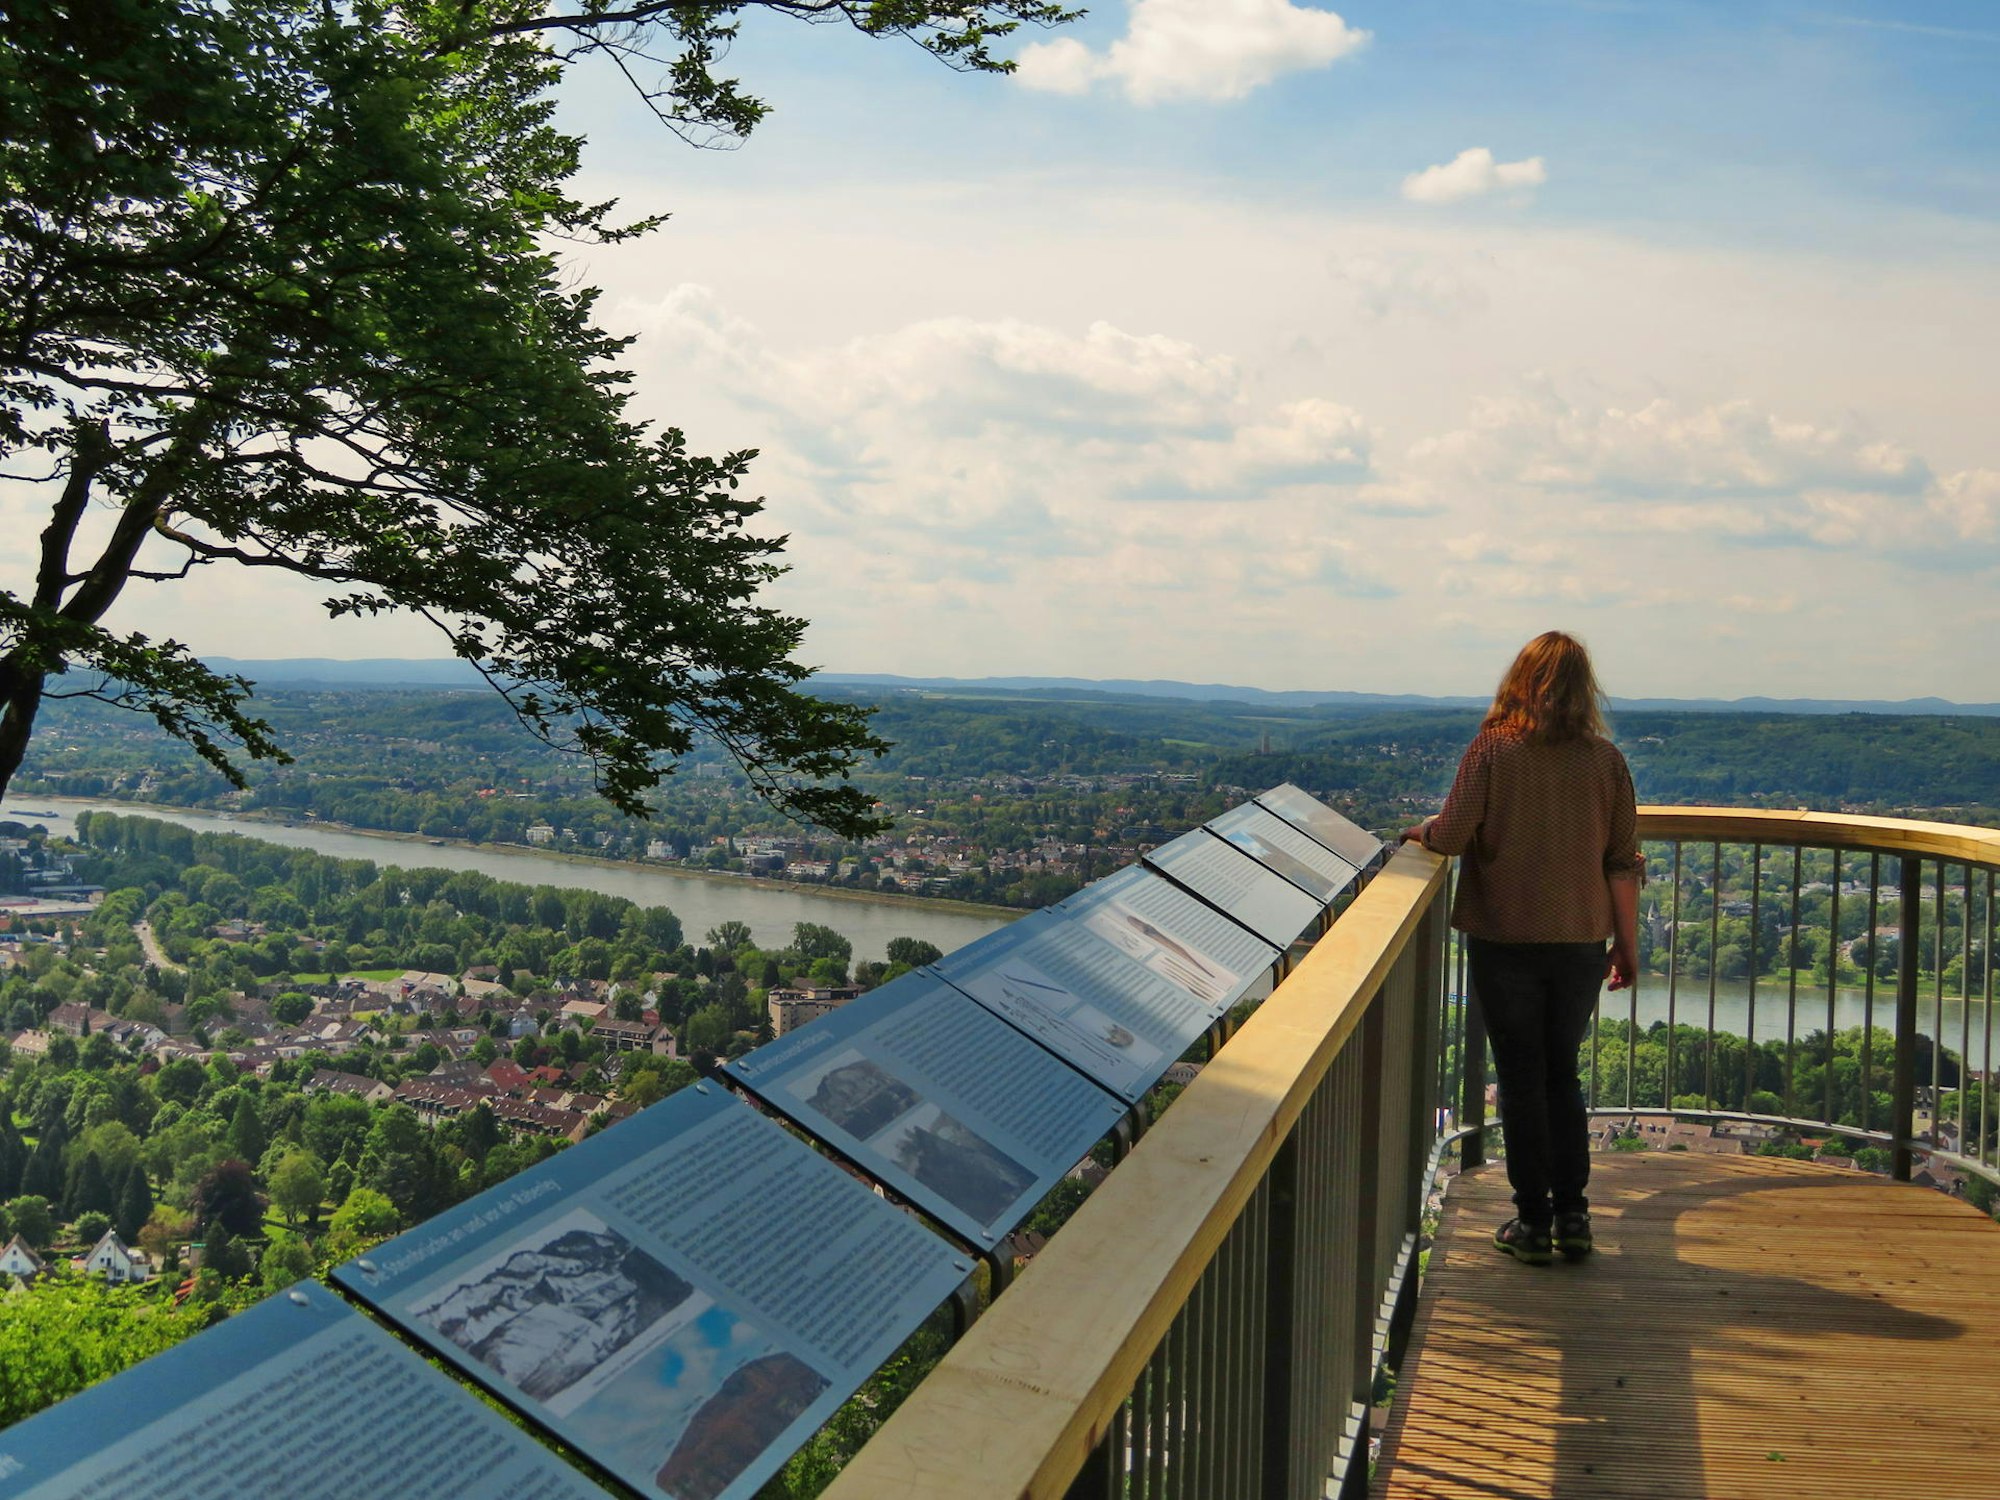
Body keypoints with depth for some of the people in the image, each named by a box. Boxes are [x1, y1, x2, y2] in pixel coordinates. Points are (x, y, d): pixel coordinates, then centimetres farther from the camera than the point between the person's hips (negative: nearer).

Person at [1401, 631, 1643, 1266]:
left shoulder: (1491, 750, -9)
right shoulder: (1605, 760, -1)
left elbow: (1452, 836, -14)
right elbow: (1624, 865, 1)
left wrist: (1419, 830, 8)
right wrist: (1627, 947, 9)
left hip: (1505, 941, -3)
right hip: (1581, 944, 3)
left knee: (1521, 1078, 7)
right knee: (1562, 1075, 17)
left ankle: (1533, 1221, 12)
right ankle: (1572, 1217, 18)